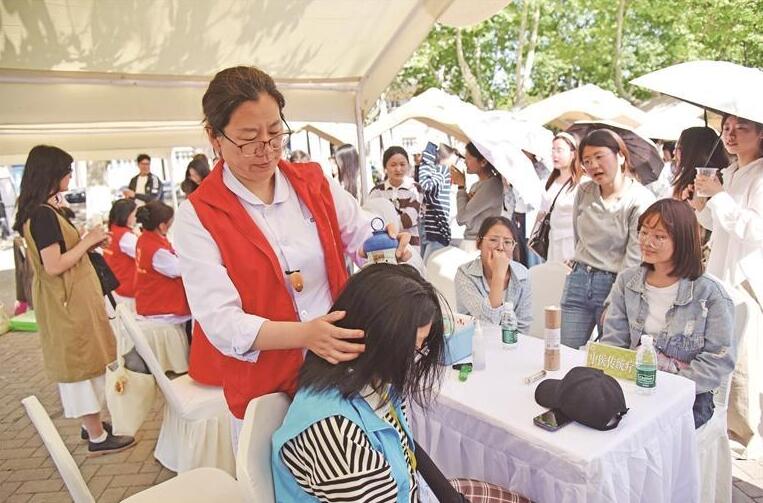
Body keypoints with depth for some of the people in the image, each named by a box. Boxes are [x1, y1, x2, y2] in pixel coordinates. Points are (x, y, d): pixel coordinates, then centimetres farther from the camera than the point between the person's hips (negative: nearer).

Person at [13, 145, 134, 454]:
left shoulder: (41, 210, 9)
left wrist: (87, 242, 6)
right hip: (68, 302, -10)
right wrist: (88, 241, -16)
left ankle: (92, 424, 33)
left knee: (79, 362, 18)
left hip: (68, 299, 10)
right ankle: (97, 437, 13)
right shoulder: (44, 214, -21)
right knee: (82, 363, 0)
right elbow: (54, 265, -24)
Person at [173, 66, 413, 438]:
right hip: (264, 387, -3)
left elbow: (364, 238, 7)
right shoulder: (197, 216, -10)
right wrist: (304, 335, -34)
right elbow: (220, 320, -18)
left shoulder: (315, 183, 0)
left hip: (341, 367, 4)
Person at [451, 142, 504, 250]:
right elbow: (461, 221, 11)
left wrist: (461, 186, -4)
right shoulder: (476, 185, 12)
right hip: (468, 242, 8)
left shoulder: (492, 185, -14)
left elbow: (462, 216, -14)